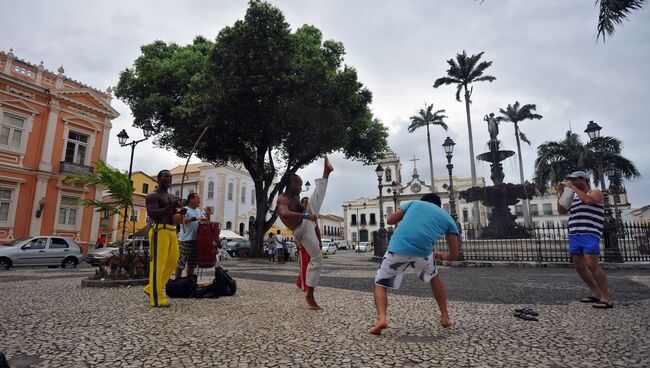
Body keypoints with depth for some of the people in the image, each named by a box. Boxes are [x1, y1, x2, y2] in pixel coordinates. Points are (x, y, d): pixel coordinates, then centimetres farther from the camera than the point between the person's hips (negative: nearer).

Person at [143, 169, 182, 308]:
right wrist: (171, 207, -23)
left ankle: (151, 289, 24)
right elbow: (152, 214, -16)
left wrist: (180, 212, 2)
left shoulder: (171, 197, 21)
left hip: (172, 231, 8)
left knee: (172, 262, 9)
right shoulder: (153, 196, -3)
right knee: (158, 264, -7)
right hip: (159, 231, -8)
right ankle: (156, 299, -2)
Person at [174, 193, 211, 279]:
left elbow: (206, 222, 17)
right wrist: (196, 218, -31)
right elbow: (182, 220, -22)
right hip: (186, 239, -7)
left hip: (196, 239, 7)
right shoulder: (185, 210, -6)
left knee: (192, 263, 14)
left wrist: (208, 214, -2)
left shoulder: (199, 210, 16)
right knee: (181, 262, -3)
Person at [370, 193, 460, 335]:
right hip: (423, 251, 1)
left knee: (380, 284, 19)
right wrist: (442, 256, 43)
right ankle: (445, 318, 40)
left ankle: (381, 318, -5)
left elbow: (390, 220, 22)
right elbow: (454, 255, 20)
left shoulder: (414, 203, 24)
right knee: (434, 277, 35)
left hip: (397, 249, -1)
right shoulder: (449, 219, 23)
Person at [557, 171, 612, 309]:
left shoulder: (596, 192, 2)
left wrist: (573, 187, -12)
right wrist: (560, 193, 8)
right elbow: (561, 211, 14)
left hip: (590, 235, -7)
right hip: (574, 235, 7)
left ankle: (606, 299, -11)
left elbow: (587, 200, -21)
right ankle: (596, 293, 19)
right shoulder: (574, 197, 20)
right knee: (579, 266, 7)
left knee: (591, 264, -17)